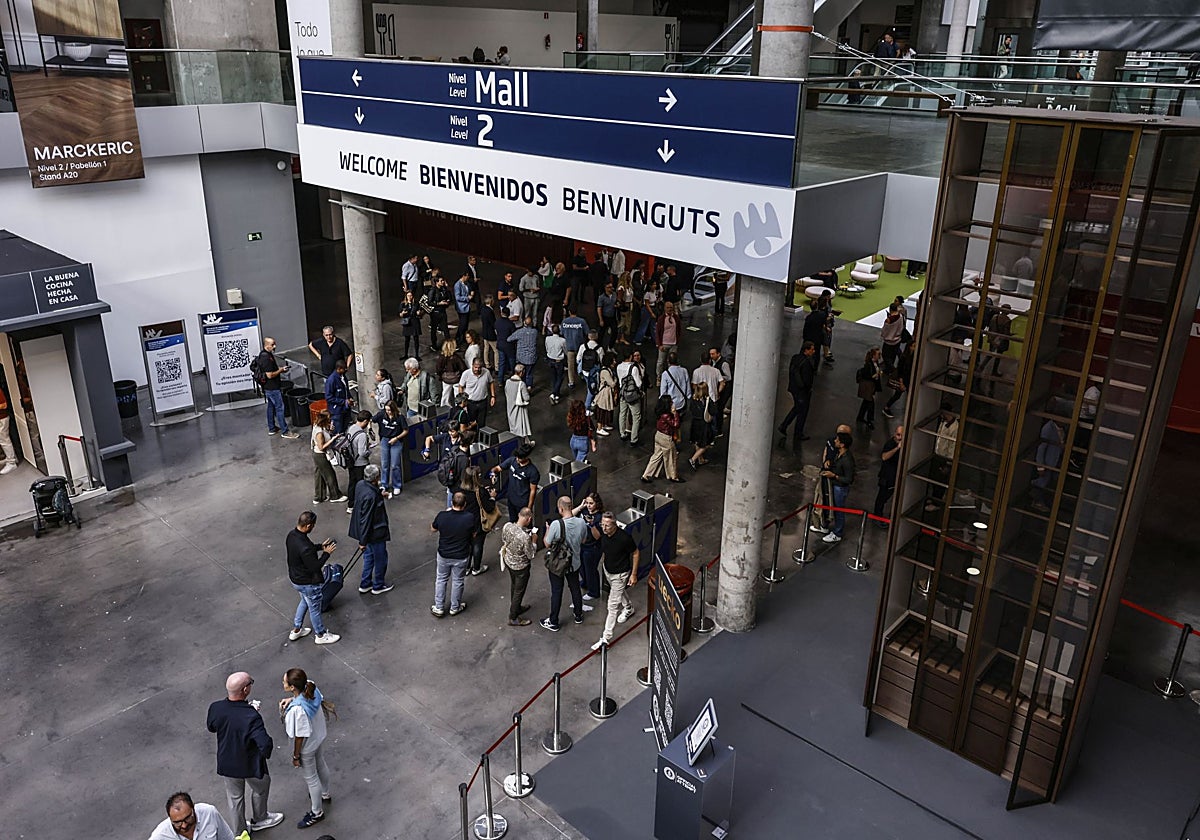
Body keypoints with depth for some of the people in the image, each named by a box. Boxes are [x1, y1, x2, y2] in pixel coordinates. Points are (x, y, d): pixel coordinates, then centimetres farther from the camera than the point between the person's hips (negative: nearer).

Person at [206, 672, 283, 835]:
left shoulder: (215, 708, -22)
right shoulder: (251, 717, -37)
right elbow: (266, 745, -39)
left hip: (227, 764, 4)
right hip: (250, 765, -4)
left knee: (235, 797, 27)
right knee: (261, 789, 28)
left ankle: (239, 832, 47)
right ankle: (259, 819, 51)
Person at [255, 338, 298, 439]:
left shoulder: (264, 354, 8)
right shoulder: (266, 358, -25)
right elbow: (269, 375, -26)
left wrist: (280, 369, 9)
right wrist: (281, 370, -14)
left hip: (268, 387, 11)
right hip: (272, 388, -11)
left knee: (271, 407, 18)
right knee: (280, 408, -5)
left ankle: (271, 428, 29)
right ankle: (285, 431, 0)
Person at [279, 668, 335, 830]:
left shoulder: (297, 709, -42)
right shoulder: (311, 686, -23)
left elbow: (300, 736, -27)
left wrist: (296, 756, -11)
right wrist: (291, 699, -11)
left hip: (306, 747, -7)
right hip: (319, 737, 7)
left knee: (311, 778, 18)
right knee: (320, 765, 32)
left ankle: (317, 813, 42)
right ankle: (324, 794, 60)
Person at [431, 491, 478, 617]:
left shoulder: (442, 516, -21)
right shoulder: (470, 518, -24)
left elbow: (433, 529, 0)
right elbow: (473, 535, -7)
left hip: (443, 555, 1)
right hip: (461, 557, -1)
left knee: (441, 580, 22)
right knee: (457, 582, 20)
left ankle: (439, 608, 32)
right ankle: (455, 607, 37)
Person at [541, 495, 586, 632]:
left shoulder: (556, 524, -30)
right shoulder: (581, 522, -16)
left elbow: (547, 544, -16)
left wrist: (547, 530, 0)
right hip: (574, 564, 4)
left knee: (556, 593, 12)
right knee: (575, 589, 24)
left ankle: (553, 623, 27)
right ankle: (578, 615, 42)